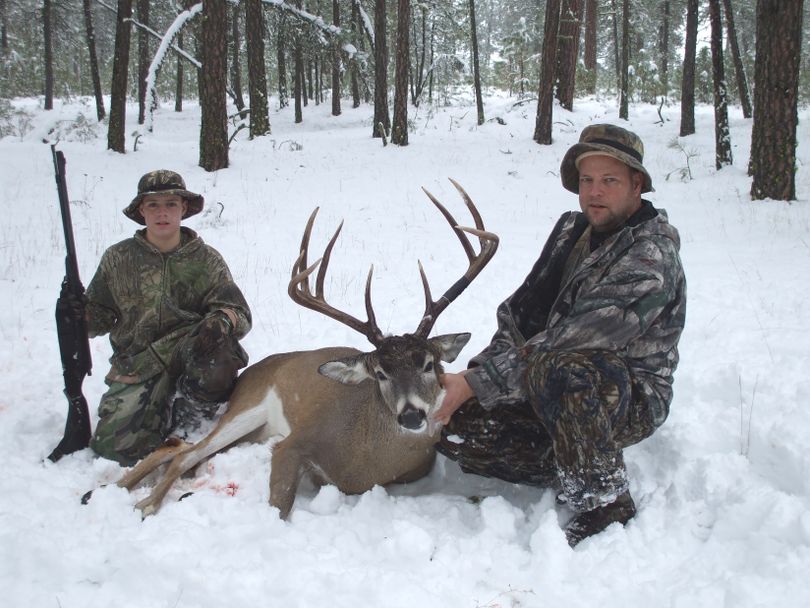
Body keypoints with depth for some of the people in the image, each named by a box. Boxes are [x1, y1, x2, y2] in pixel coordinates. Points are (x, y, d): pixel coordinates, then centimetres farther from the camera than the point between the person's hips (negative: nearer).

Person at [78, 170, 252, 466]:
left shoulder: (206, 260, 6)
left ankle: (188, 413, -5)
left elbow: (238, 312, -3)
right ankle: (166, 412, 14)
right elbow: (99, 314, 13)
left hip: (190, 351, -1)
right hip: (137, 362, 1)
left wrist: (223, 321, -27)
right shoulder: (118, 258, 8)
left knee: (216, 350, -38)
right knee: (114, 444, -20)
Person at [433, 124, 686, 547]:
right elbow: (521, 310, 9)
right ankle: (575, 473, -2)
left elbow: (571, 342, -28)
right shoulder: (571, 230, 5)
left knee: (556, 370, -40)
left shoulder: (650, 255, -21)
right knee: (453, 425, -11)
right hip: (549, 388, 7)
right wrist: (487, 366, -12)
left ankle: (605, 501, -19)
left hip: (631, 399, -7)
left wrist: (477, 383, -27)